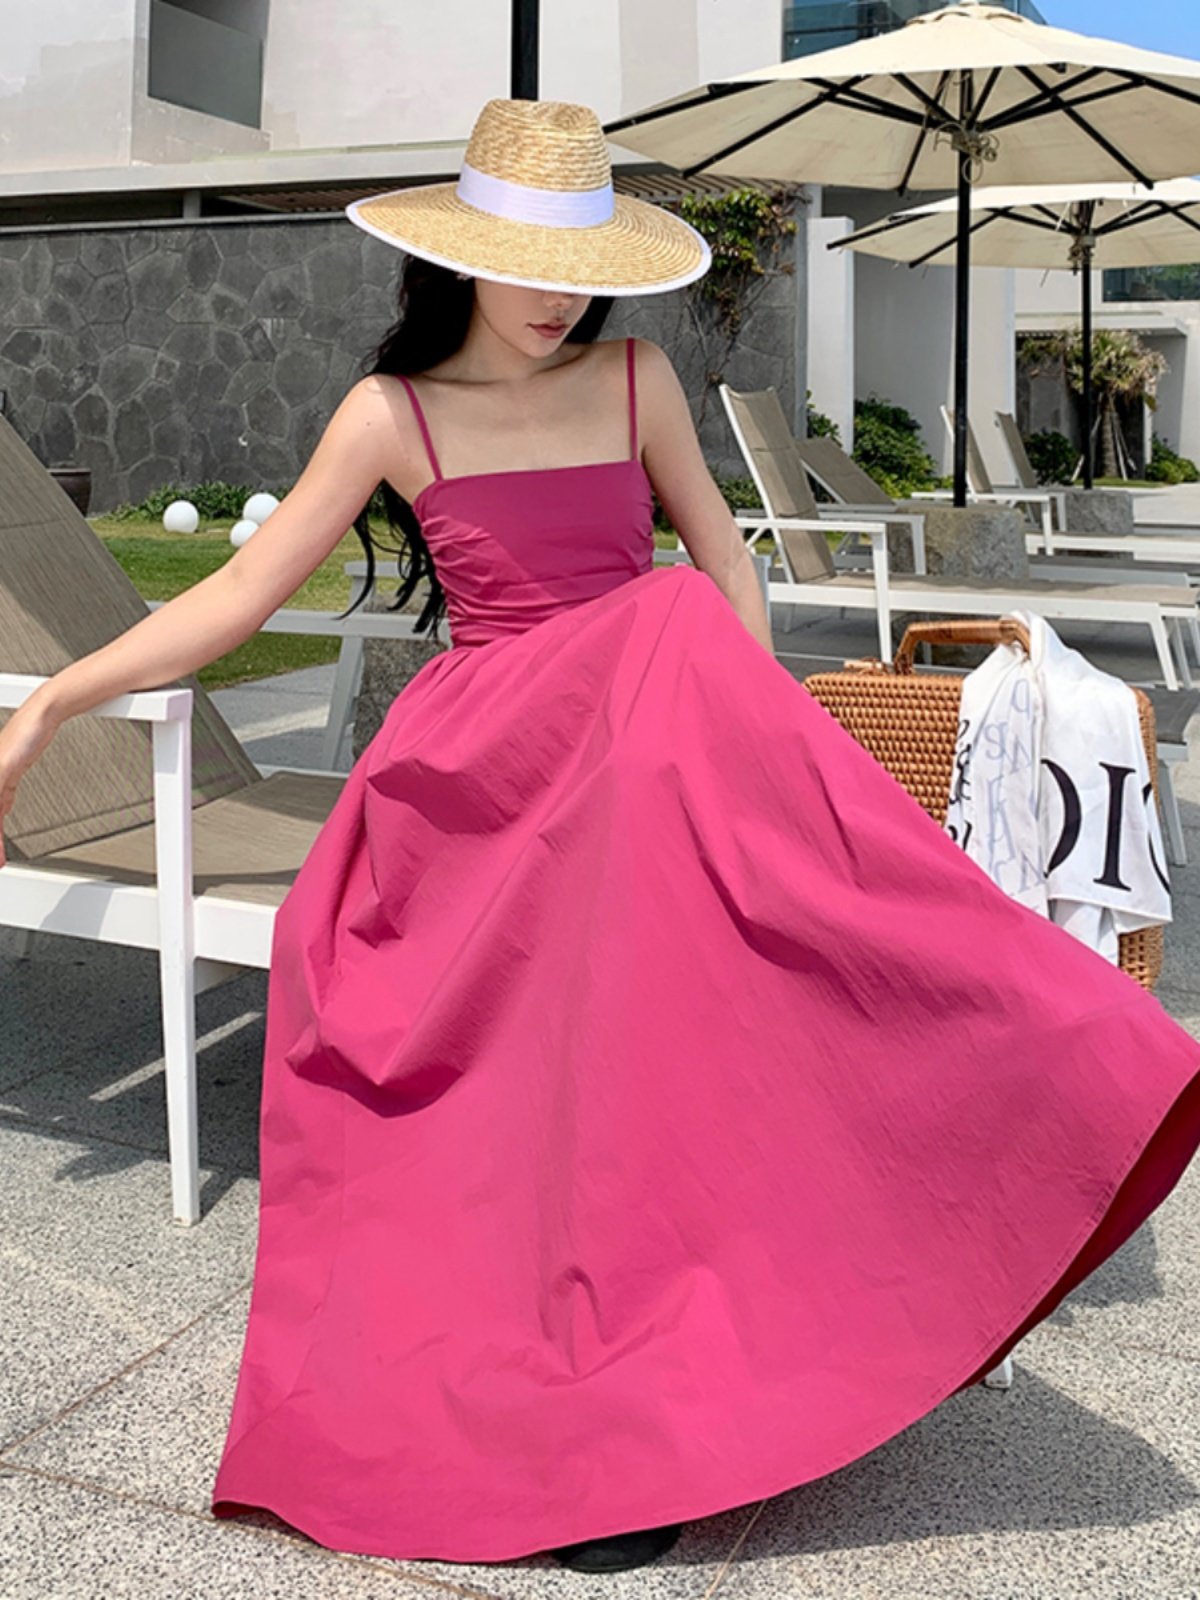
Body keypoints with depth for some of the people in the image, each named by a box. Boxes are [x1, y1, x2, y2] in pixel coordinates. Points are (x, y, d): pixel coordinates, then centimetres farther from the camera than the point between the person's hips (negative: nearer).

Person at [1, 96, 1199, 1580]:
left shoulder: (636, 378, 6)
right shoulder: (393, 412, 1)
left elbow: (720, 553, 16)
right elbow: (237, 595, 3)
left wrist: (756, 725, 3)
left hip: (652, 730, 1)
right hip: (479, 774, -1)